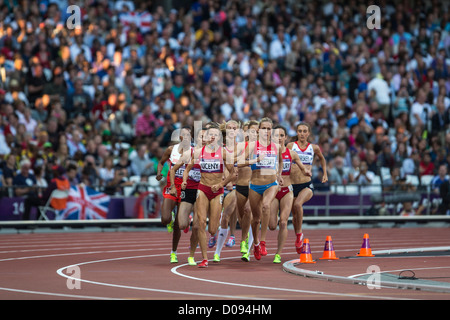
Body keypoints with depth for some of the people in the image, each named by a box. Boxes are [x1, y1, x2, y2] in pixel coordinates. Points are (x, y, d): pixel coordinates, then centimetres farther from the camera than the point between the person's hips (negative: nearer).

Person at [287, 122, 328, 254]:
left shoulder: (314, 148, 5)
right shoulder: (290, 146, 1)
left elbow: (322, 159, 25)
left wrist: (325, 173, 19)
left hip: (307, 185, -2)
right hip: (292, 185, 2)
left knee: (298, 204, -30)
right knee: (295, 214, 9)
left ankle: (299, 233, -12)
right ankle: (298, 240, 31)